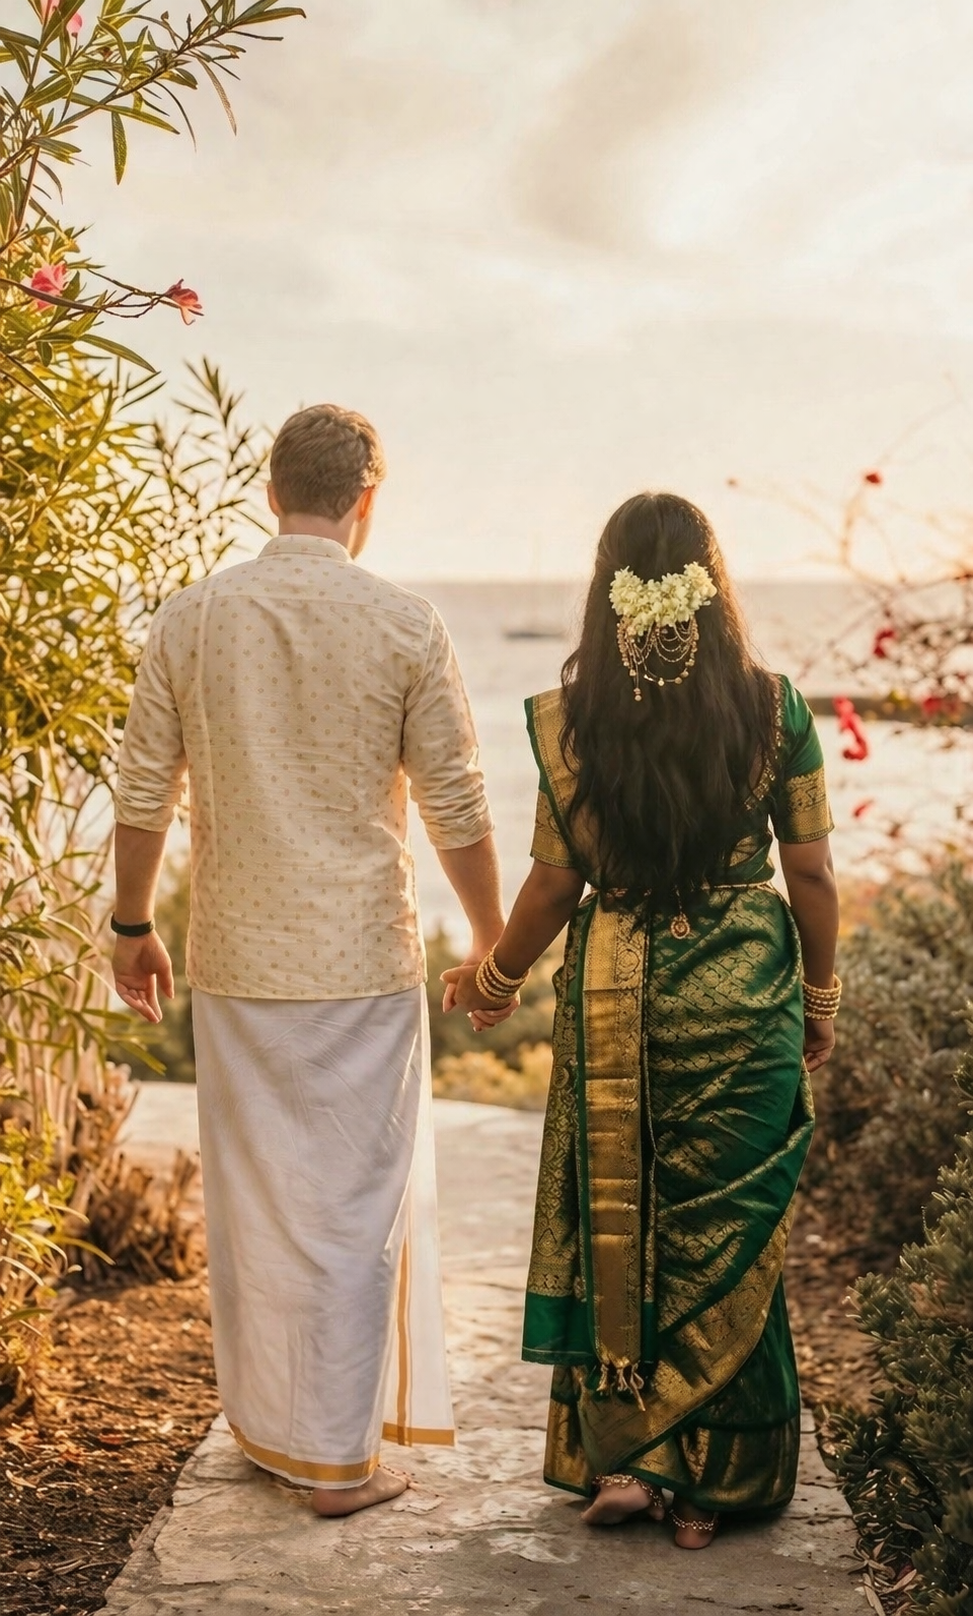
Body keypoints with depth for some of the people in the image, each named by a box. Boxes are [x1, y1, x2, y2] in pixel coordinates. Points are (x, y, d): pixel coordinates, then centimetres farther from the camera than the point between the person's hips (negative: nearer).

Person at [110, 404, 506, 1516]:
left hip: (234, 960, 3)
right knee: (354, 1206, 6)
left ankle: (263, 1426, 29)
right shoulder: (403, 626, -8)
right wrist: (492, 940, 10)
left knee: (249, 1198, 15)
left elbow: (144, 794, 3)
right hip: (362, 961, -3)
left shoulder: (190, 618, -1)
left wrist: (133, 927, 17)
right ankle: (337, 1454, 12)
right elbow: (456, 807, -4)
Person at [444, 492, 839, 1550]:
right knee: (726, 1237, 10)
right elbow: (812, 875, -3)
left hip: (614, 998, 0)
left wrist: (497, 975, 13)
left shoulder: (570, 718, -7)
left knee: (612, 1226, 14)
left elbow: (556, 878, -4)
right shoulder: (772, 708, -7)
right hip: (743, 996, 0)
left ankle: (619, 1458, 18)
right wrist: (821, 997, 11)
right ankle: (711, 1482, 17)